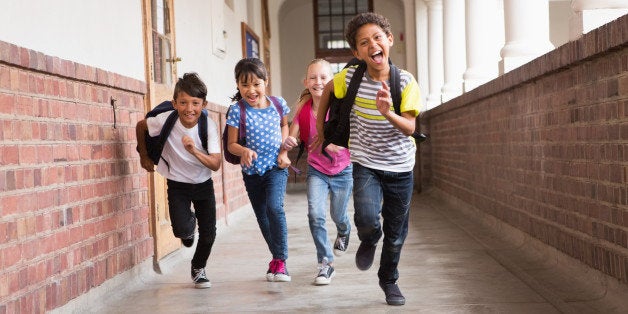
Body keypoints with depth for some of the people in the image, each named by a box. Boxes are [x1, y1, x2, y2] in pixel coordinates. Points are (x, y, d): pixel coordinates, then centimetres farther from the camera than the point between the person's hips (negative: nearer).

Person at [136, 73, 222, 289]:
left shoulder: (208, 126, -23)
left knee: (208, 233, 1)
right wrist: (144, 157, 6)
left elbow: (216, 164, -28)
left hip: (203, 183, 1)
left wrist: (194, 151, -44)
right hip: (177, 184, -1)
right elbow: (140, 126, -1)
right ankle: (189, 222, 23)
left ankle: (198, 269, 31)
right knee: (181, 230, -17)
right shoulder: (166, 120, -23)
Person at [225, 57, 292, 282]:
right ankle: (277, 257, 33)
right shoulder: (237, 110, -14)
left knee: (275, 207, -23)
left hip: (276, 167, -1)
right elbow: (231, 144, -8)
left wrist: (283, 151, 0)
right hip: (252, 171, 1)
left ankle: (280, 260, -13)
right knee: (262, 217, 12)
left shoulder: (277, 104, -8)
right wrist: (244, 151, -30)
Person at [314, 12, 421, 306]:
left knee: (395, 233, 12)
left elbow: (409, 128, -17)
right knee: (367, 220, -24)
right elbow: (327, 89, 11)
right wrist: (320, 129, 14)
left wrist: (388, 114, -37)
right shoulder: (350, 76, -11)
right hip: (365, 164, -1)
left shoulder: (406, 82, -12)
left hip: (400, 166, 1)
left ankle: (389, 280, 38)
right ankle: (368, 241, 14)